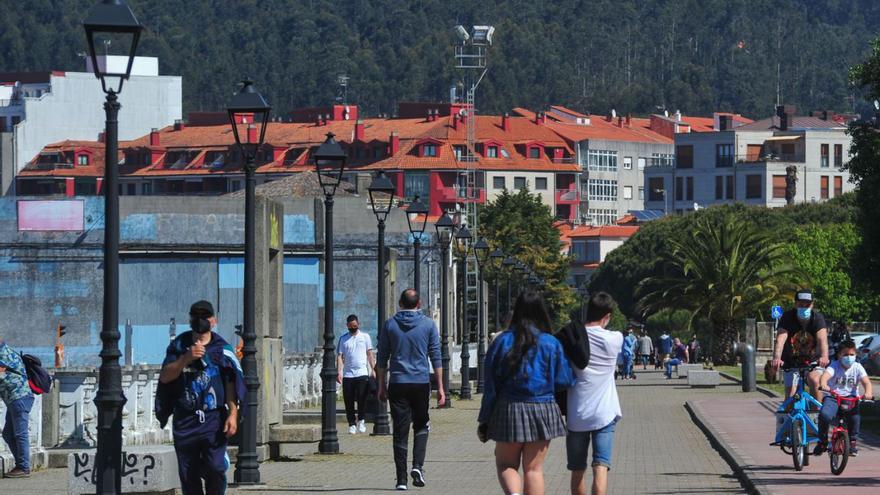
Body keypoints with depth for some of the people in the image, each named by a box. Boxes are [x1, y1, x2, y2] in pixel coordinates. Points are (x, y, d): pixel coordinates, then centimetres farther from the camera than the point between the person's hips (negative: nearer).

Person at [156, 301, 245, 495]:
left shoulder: (222, 349, 5)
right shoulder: (178, 346, 11)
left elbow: (232, 383, -1)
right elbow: (165, 377, 1)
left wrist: (233, 414, -13)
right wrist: (186, 358, -14)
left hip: (214, 419, -2)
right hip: (185, 419, 2)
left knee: (215, 468, -14)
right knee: (188, 472, 3)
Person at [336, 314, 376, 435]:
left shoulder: (365, 337, 10)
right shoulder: (343, 339, 10)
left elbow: (370, 354, 11)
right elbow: (340, 356, 6)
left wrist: (373, 369, 2)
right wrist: (339, 372, -5)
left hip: (362, 373, -1)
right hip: (348, 374, 1)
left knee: (362, 398, -8)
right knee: (348, 401, 1)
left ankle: (361, 421, 5)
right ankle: (352, 424, 8)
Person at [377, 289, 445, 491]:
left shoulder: (390, 325, 3)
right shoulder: (428, 324, 1)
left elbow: (382, 359, 4)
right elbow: (436, 358, 0)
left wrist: (382, 386, 11)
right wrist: (440, 388, 3)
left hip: (397, 383, 0)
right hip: (421, 383, 0)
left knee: (400, 431, 2)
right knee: (421, 426, 17)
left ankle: (401, 479, -1)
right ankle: (418, 466, -4)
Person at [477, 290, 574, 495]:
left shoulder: (502, 341, -3)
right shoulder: (551, 344, -3)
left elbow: (491, 385, -1)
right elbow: (563, 381, -1)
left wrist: (484, 420, 5)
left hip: (509, 409, -1)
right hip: (543, 409, 1)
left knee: (506, 464, 9)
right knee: (534, 468, 7)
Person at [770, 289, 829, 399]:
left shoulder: (817, 318, -17)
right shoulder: (787, 318, -17)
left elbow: (822, 339, -34)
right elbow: (780, 339, -32)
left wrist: (824, 357, -55)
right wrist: (776, 358, -51)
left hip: (813, 361, -1)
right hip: (792, 362, 1)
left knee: (814, 380, -30)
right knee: (790, 397, -5)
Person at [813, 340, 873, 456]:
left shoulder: (857, 367, -1)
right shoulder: (834, 366, -8)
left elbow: (866, 382, -12)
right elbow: (825, 376, -27)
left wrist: (868, 392, -35)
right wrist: (823, 385, -52)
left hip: (850, 398, 1)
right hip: (832, 396, -1)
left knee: (855, 416, -29)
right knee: (824, 415, -30)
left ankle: (852, 442, -4)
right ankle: (822, 442, -5)